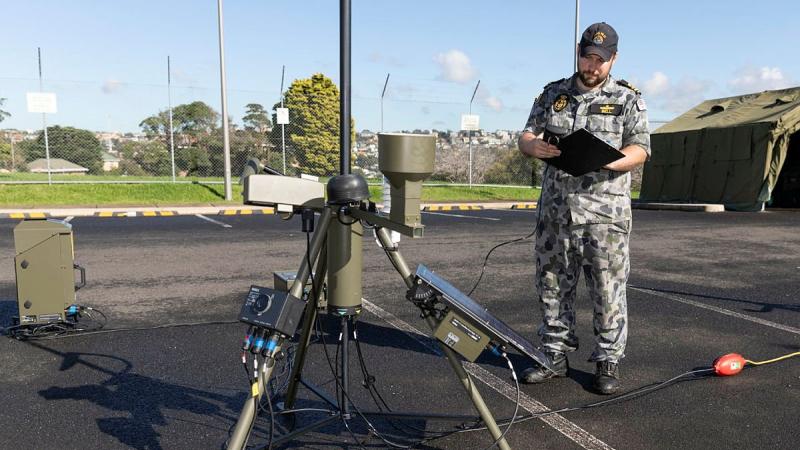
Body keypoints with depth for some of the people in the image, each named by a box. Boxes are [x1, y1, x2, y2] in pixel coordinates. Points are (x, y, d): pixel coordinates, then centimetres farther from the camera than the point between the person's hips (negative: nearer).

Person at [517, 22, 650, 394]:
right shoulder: (552, 95, 14)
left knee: (607, 290, 0)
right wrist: (533, 146, -15)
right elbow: (525, 136, 10)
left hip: (604, 211, -3)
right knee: (553, 284, 9)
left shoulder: (628, 99, 6)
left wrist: (607, 160, -22)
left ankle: (608, 362, 14)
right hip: (555, 208, 3)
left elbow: (640, 150, -1)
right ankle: (556, 356, 22)